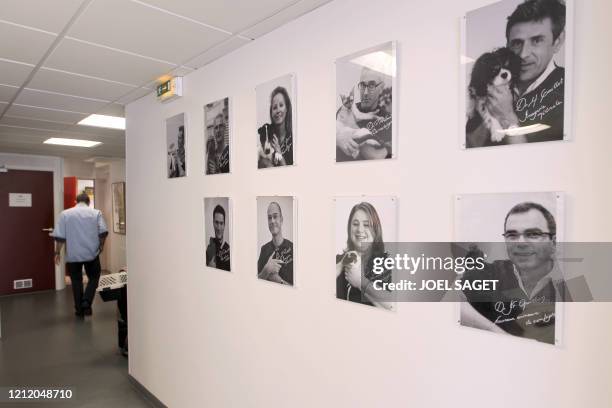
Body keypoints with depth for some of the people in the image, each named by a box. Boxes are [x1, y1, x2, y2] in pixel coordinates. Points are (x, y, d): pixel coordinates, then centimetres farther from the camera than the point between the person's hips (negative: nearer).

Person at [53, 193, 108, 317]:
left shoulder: (65, 214, 2)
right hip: (92, 253, -1)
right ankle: (86, 302, -2)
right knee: (93, 278, 15)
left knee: (76, 281, 12)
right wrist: (101, 245, 6)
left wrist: (57, 252, 6)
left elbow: (59, 236, -3)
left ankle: (79, 309, 18)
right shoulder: (96, 213, 0)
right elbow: (103, 232, -9)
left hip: (73, 255, 1)